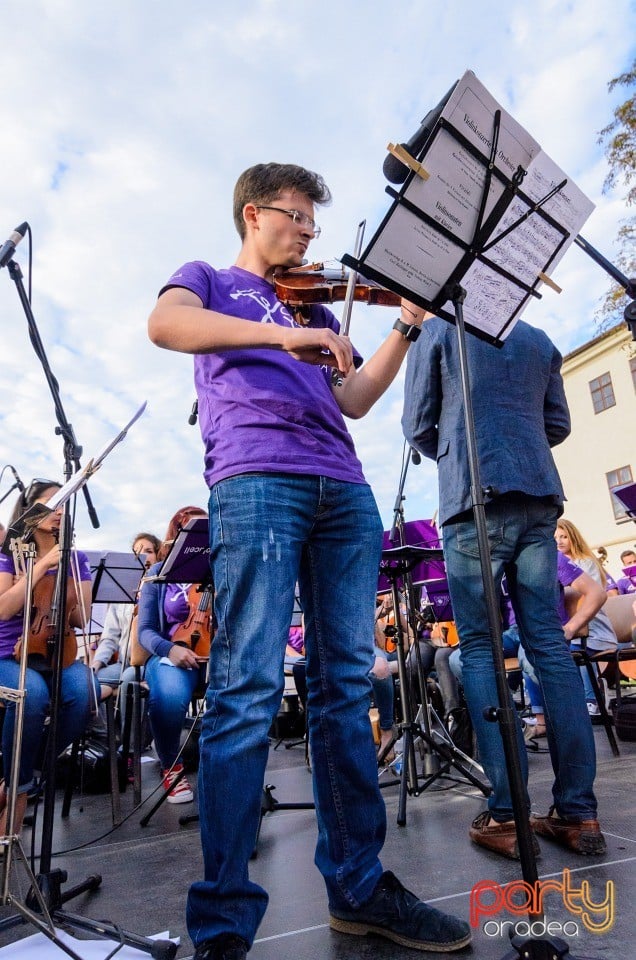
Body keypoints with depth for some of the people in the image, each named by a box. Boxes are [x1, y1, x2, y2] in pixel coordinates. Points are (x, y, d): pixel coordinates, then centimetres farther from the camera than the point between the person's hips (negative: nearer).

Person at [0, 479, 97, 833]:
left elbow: (82, 618, 2)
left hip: (59, 653, 2)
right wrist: (42, 566, -18)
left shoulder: (76, 559, 9)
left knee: (86, 690, -31)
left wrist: (70, 565, -9)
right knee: (33, 693, -37)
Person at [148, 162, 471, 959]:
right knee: (248, 687, -11)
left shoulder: (315, 308, 33)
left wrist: (408, 326, 14)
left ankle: (358, 886, 15)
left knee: (345, 683, 3)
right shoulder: (208, 279, 21)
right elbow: (165, 325, -4)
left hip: (343, 488, 5)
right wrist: (281, 334, -14)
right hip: (255, 478, -5)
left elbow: (354, 399, 21)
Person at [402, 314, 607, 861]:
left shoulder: (438, 330, 8)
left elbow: (419, 427, 6)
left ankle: (506, 815, -2)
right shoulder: (538, 339, 20)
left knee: (480, 647, -2)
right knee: (549, 643, 3)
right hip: (539, 498, 5)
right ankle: (579, 812, 6)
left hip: (474, 498, -4)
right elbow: (558, 425, 19)